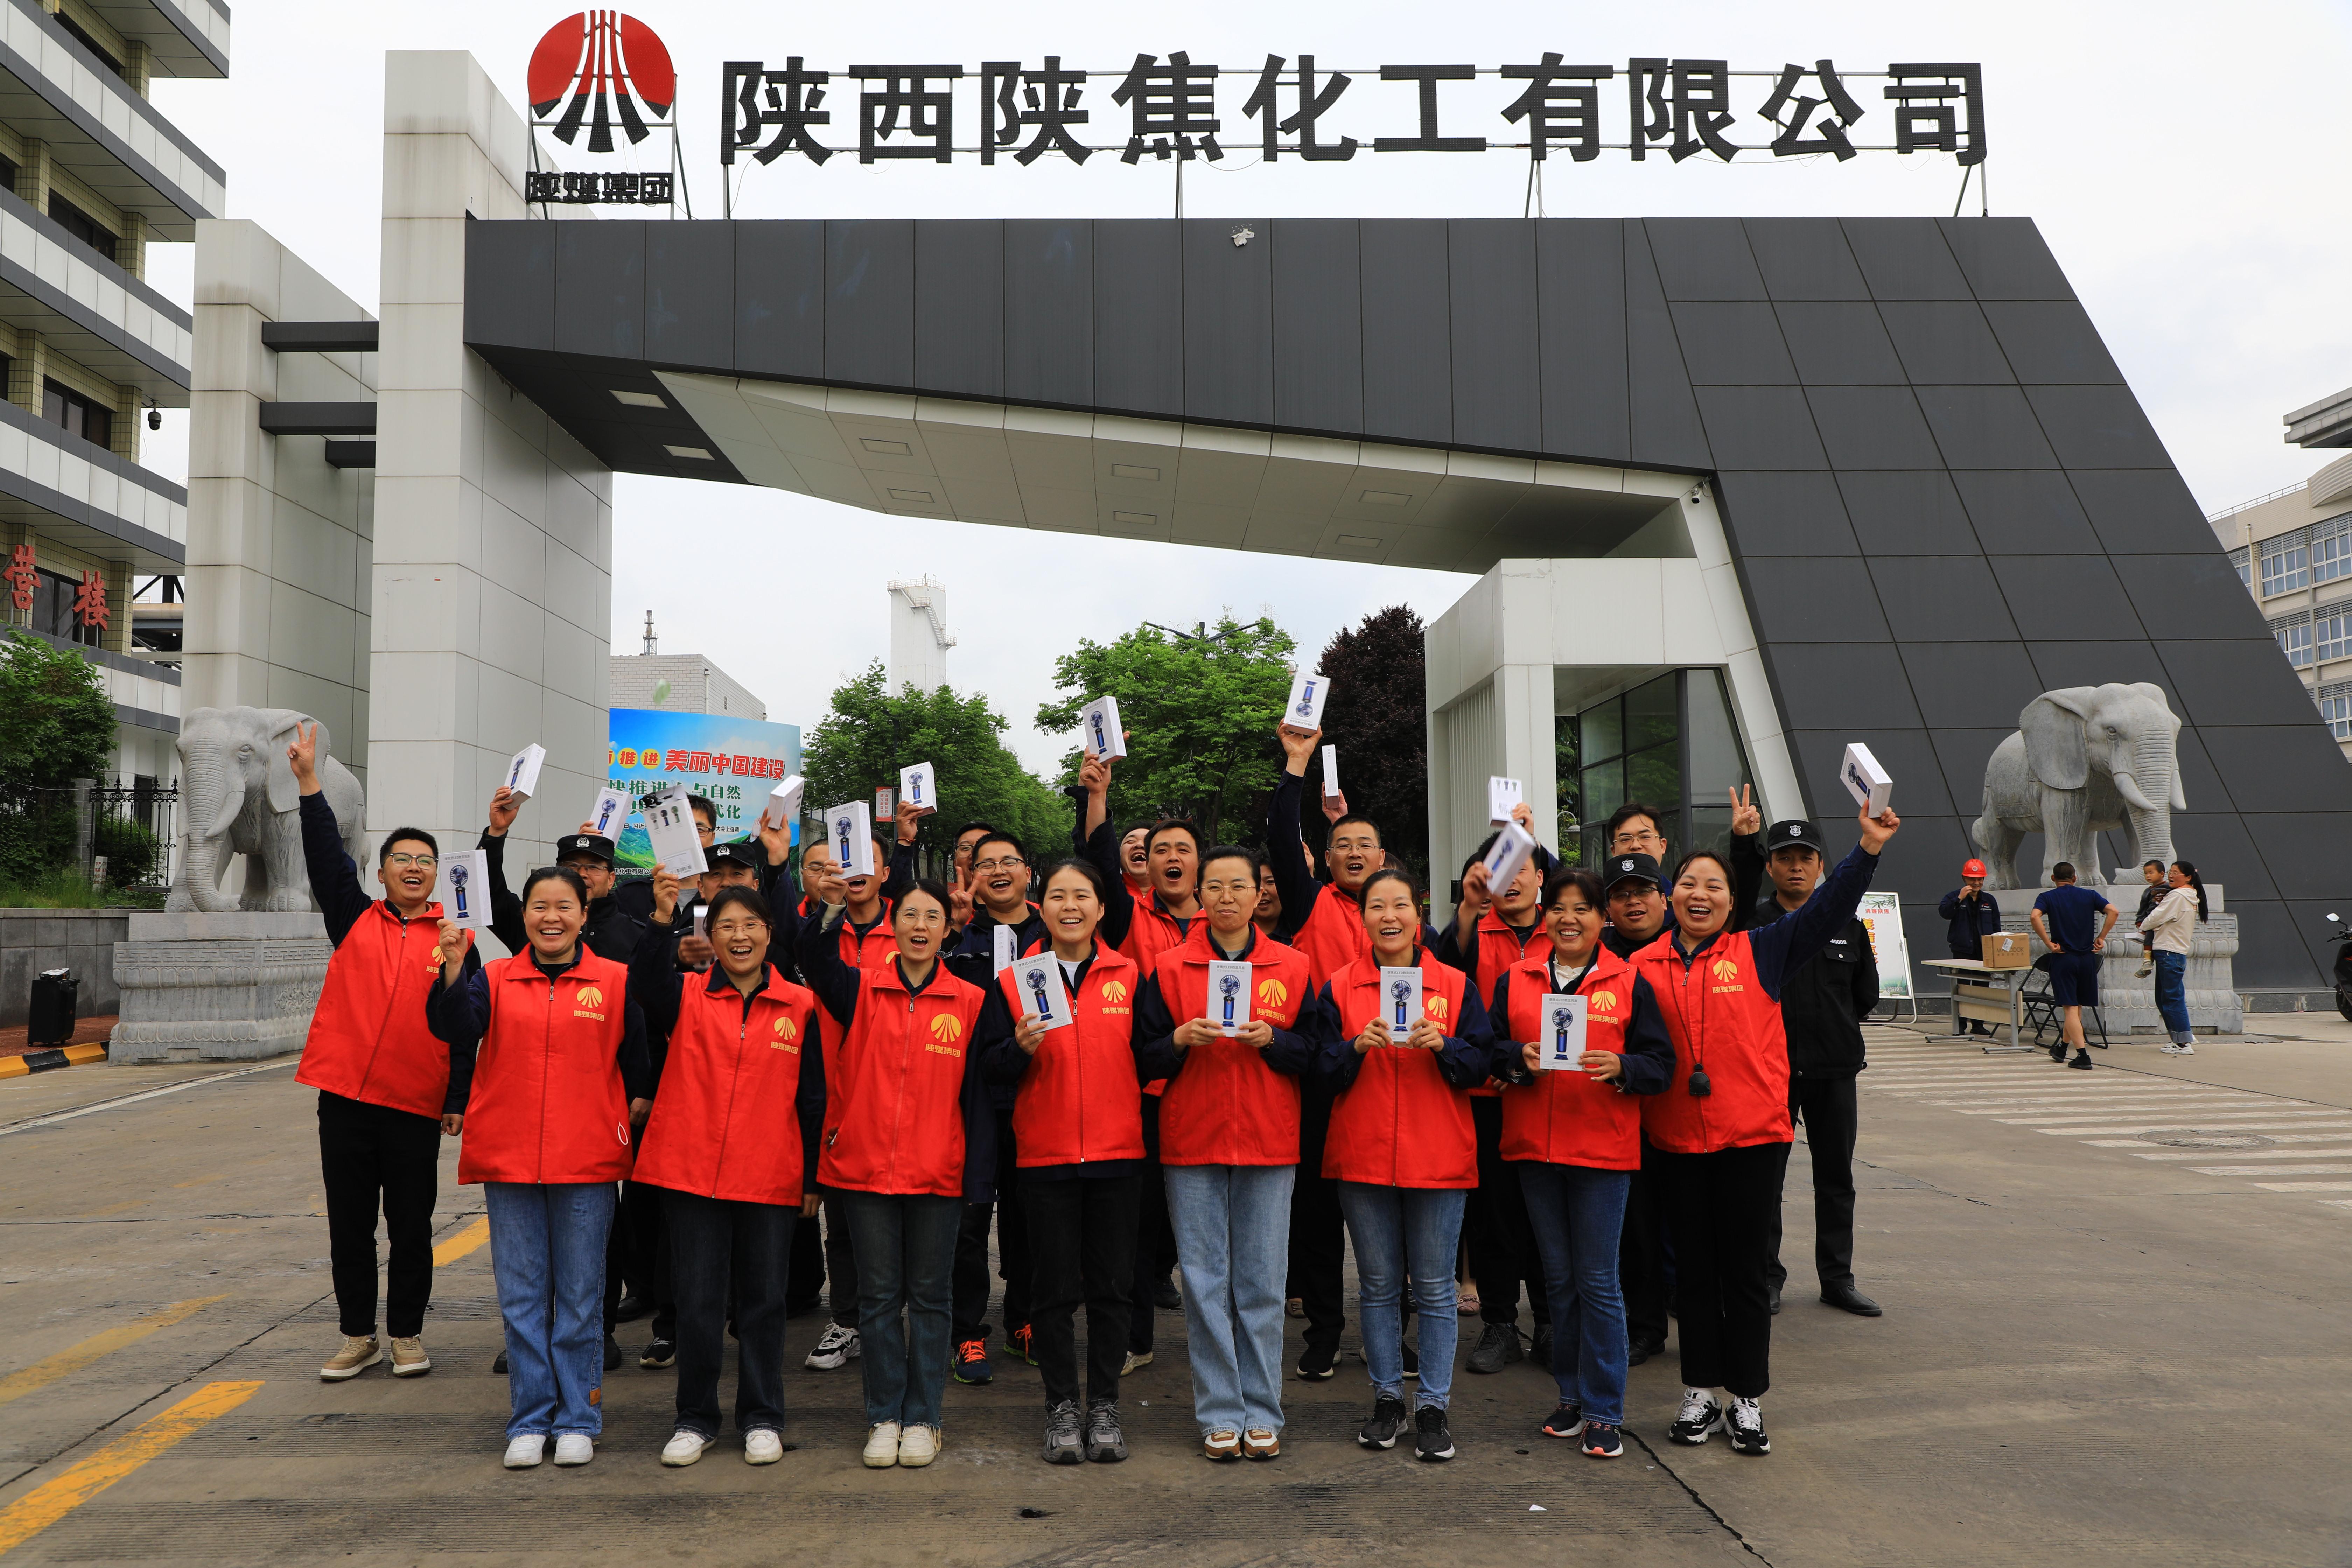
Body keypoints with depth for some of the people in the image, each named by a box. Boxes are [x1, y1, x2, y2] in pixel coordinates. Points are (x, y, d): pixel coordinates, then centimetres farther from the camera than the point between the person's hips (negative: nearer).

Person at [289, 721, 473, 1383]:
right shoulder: (355, 919, 8)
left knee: (411, 1228, 6)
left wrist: (458, 1099, -2)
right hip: (345, 1097, 1)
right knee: (349, 1226, 9)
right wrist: (308, 784, -12)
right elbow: (326, 857, -3)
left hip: (416, 1105, -1)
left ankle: (406, 1334, 21)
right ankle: (358, 1336, 22)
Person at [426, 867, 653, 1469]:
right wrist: (453, 968, -25)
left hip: (587, 1161, -1)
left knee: (580, 1296, 6)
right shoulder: (495, 979, 5)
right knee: (521, 1295, 8)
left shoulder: (616, 982, 2)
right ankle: (529, 1421, 19)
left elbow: (639, 1051, 8)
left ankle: (577, 1420, 17)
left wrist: (641, 1099, -3)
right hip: (509, 1159, 1)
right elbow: (455, 1028, -12)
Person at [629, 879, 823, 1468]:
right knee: (698, 1301, 7)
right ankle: (696, 1419, 22)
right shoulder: (687, 996, 2)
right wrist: (660, 920, -39)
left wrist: (814, 1177, 4)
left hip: (770, 1177, 0)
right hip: (692, 1171, 0)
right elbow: (646, 983, -22)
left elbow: (812, 1100, 6)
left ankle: (762, 1419, 23)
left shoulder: (800, 1007, 3)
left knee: (763, 1300, 9)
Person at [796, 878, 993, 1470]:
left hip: (937, 1174, 0)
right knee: (879, 1297, 8)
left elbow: (979, 1094, 1)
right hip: (865, 1169, 1)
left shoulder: (970, 1002, 2)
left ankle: (922, 1419, 20)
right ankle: (884, 1418, 20)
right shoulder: (862, 990, 3)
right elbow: (818, 966, -19)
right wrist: (830, 909, -36)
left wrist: (978, 1174, -4)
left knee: (929, 1297, 8)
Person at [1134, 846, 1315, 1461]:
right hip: (1192, 1145, 0)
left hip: (1269, 1145, 0)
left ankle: (1262, 1414, 16)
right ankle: (1220, 1415, 13)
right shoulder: (1170, 968, 4)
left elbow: (1315, 1055, 5)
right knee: (1204, 1282, 2)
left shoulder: (1292, 967, 6)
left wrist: (1271, 1039, -13)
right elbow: (1145, 1056, 3)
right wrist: (1182, 1039, -15)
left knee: (1262, 1283, 4)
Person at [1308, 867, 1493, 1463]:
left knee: (1435, 1287, 3)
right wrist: (1358, 1046, -17)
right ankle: (1387, 1398, 22)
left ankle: (1434, 1407, 14)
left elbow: (1480, 1066, 0)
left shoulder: (1455, 985, 3)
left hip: (1439, 1158, -1)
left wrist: (1443, 1044, -18)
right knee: (1378, 1286, 9)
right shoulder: (1340, 988, 4)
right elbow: (1324, 1073, 1)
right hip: (1363, 1157, 1)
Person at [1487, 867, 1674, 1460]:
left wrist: (1621, 1067, -19)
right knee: (1559, 1279, 13)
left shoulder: (1628, 982, 1)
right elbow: (1490, 1050, 7)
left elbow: (1661, 1062, -1)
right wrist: (1519, 1058, -13)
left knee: (1597, 1281, -1)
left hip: (1603, 1148, -3)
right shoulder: (1515, 979, 7)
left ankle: (1604, 1411, 9)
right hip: (1534, 1146, 3)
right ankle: (1572, 1395, 26)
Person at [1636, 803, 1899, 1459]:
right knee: (1694, 1269, 11)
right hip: (1677, 1139, 1)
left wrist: (1869, 848, -13)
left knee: (1746, 1269, 5)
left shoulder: (1760, 951, 2)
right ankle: (1700, 1393, 23)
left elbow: (1827, 911, -5)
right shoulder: (1643, 967, 3)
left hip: (1753, 1135, -1)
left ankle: (1747, 1399, 17)